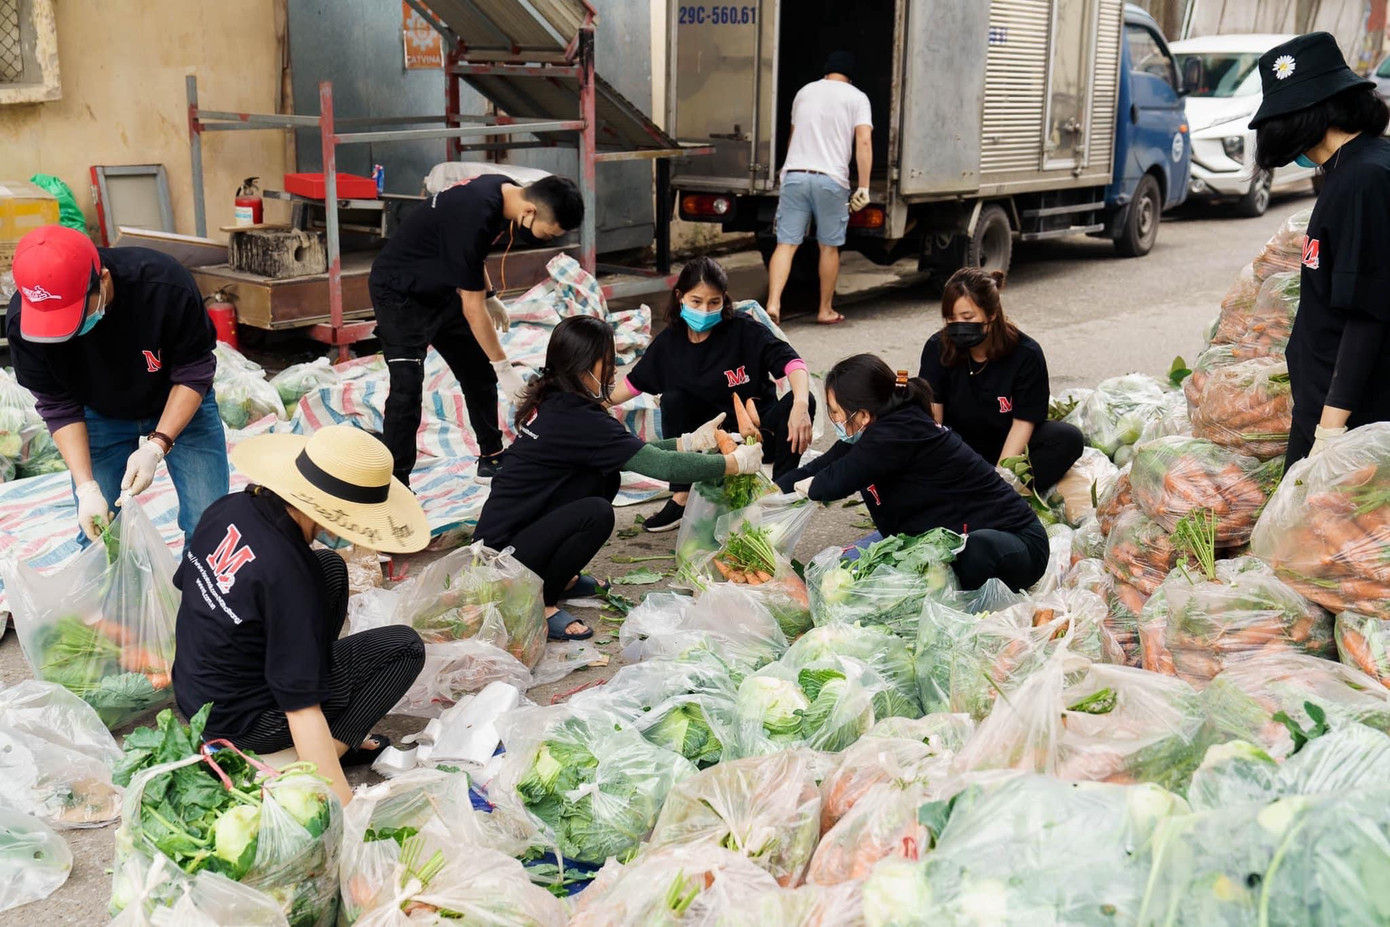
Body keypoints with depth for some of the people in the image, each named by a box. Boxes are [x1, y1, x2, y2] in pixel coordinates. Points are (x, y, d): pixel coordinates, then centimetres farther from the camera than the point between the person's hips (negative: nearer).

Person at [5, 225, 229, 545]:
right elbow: (58, 405, -16)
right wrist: (86, 488, -24)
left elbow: (194, 373, -22)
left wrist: (156, 446, -31)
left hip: (182, 408, -1)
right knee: (97, 534, 1)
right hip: (100, 416, 2)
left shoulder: (165, 283, -35)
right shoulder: (23, 319, -27)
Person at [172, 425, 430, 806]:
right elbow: (302, 708, -30)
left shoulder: (229, 507, -9)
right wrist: (345, 808, -28)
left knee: (331, 568, 13)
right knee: (404, 648, -7)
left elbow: (184, 581, 10)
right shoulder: (289, 576, -32)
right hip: (240, 723, -8)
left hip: (192, 689, 8)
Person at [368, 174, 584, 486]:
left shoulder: (505, 189, -8)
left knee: (480, 374, 12)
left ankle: (491, 459, 25)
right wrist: (503, 367, -20)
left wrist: (489, 296, 12)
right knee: (407, 389, -17)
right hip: (400, 293, -9)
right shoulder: (475, 216, -35)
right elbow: (473, 308, -27)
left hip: (440, 290, 9)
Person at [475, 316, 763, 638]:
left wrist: (691, 441, 10)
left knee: (605, 477, 8)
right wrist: (736, 462, -10)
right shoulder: (576, 419, -23)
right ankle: (539, 603, -7)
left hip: (510, 527, 9)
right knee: (596, 513, -27)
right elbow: (663, 466, -22)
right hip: (503, 553, -9)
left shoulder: (552, 403, 5)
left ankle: (560, 579, 17)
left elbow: (634, 452, 15)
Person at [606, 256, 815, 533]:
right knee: (674, 399, -23)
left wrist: (800, 405, -47)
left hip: (760, 434, -2)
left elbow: (790, 360, -29)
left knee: (800, 401, -30)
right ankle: (681, 499, -14)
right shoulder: (670, 341, -5)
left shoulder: (744, 330, -17)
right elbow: (635, 381, 10)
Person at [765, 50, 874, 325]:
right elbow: (864, 142, -7)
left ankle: (773, 303, -16)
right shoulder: (856, 97, 6)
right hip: (831, 179, -3)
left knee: (786, 244, 0)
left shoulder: (804, 92, 19)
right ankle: (826, 310, 19)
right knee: (829, 246, 10)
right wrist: (864, 188, -8)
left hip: (794, 175, 3)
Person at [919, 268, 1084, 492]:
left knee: (1069, 438, -27)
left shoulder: (1026, 354, -16)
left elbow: (1023, 422, -16)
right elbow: (931, 417, -17)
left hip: (1007, 446, 0)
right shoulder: (937, 347, -13)